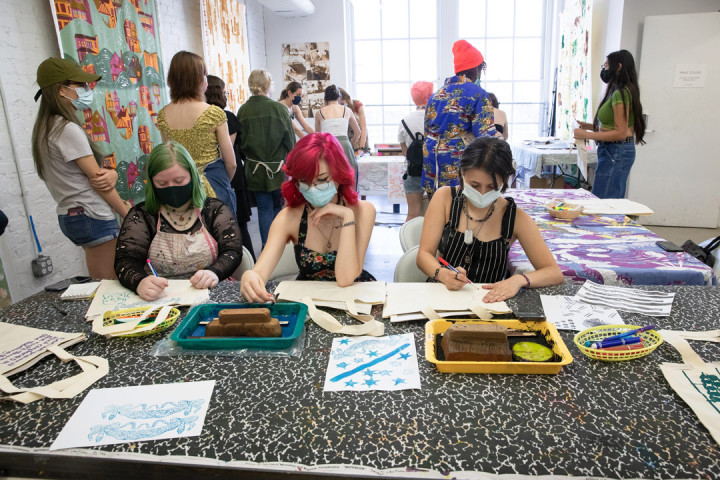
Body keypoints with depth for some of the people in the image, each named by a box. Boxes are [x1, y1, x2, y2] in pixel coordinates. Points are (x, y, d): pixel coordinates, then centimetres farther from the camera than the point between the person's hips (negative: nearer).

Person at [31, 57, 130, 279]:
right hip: (91, 216, -10)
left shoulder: (46, 129, 14)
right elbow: (96, 177, -13)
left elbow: (93, 171, 12)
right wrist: (128, 213, -6)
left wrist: (111, 174, -10)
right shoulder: (68, 130, -15)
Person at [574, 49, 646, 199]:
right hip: (613, 151, 11)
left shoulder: (620, 94, -16)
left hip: (616, 152, -11)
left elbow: (620, 133, -19)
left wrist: (587, 135, -19)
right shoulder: (617, 92, 16)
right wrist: (588, 126, 12)